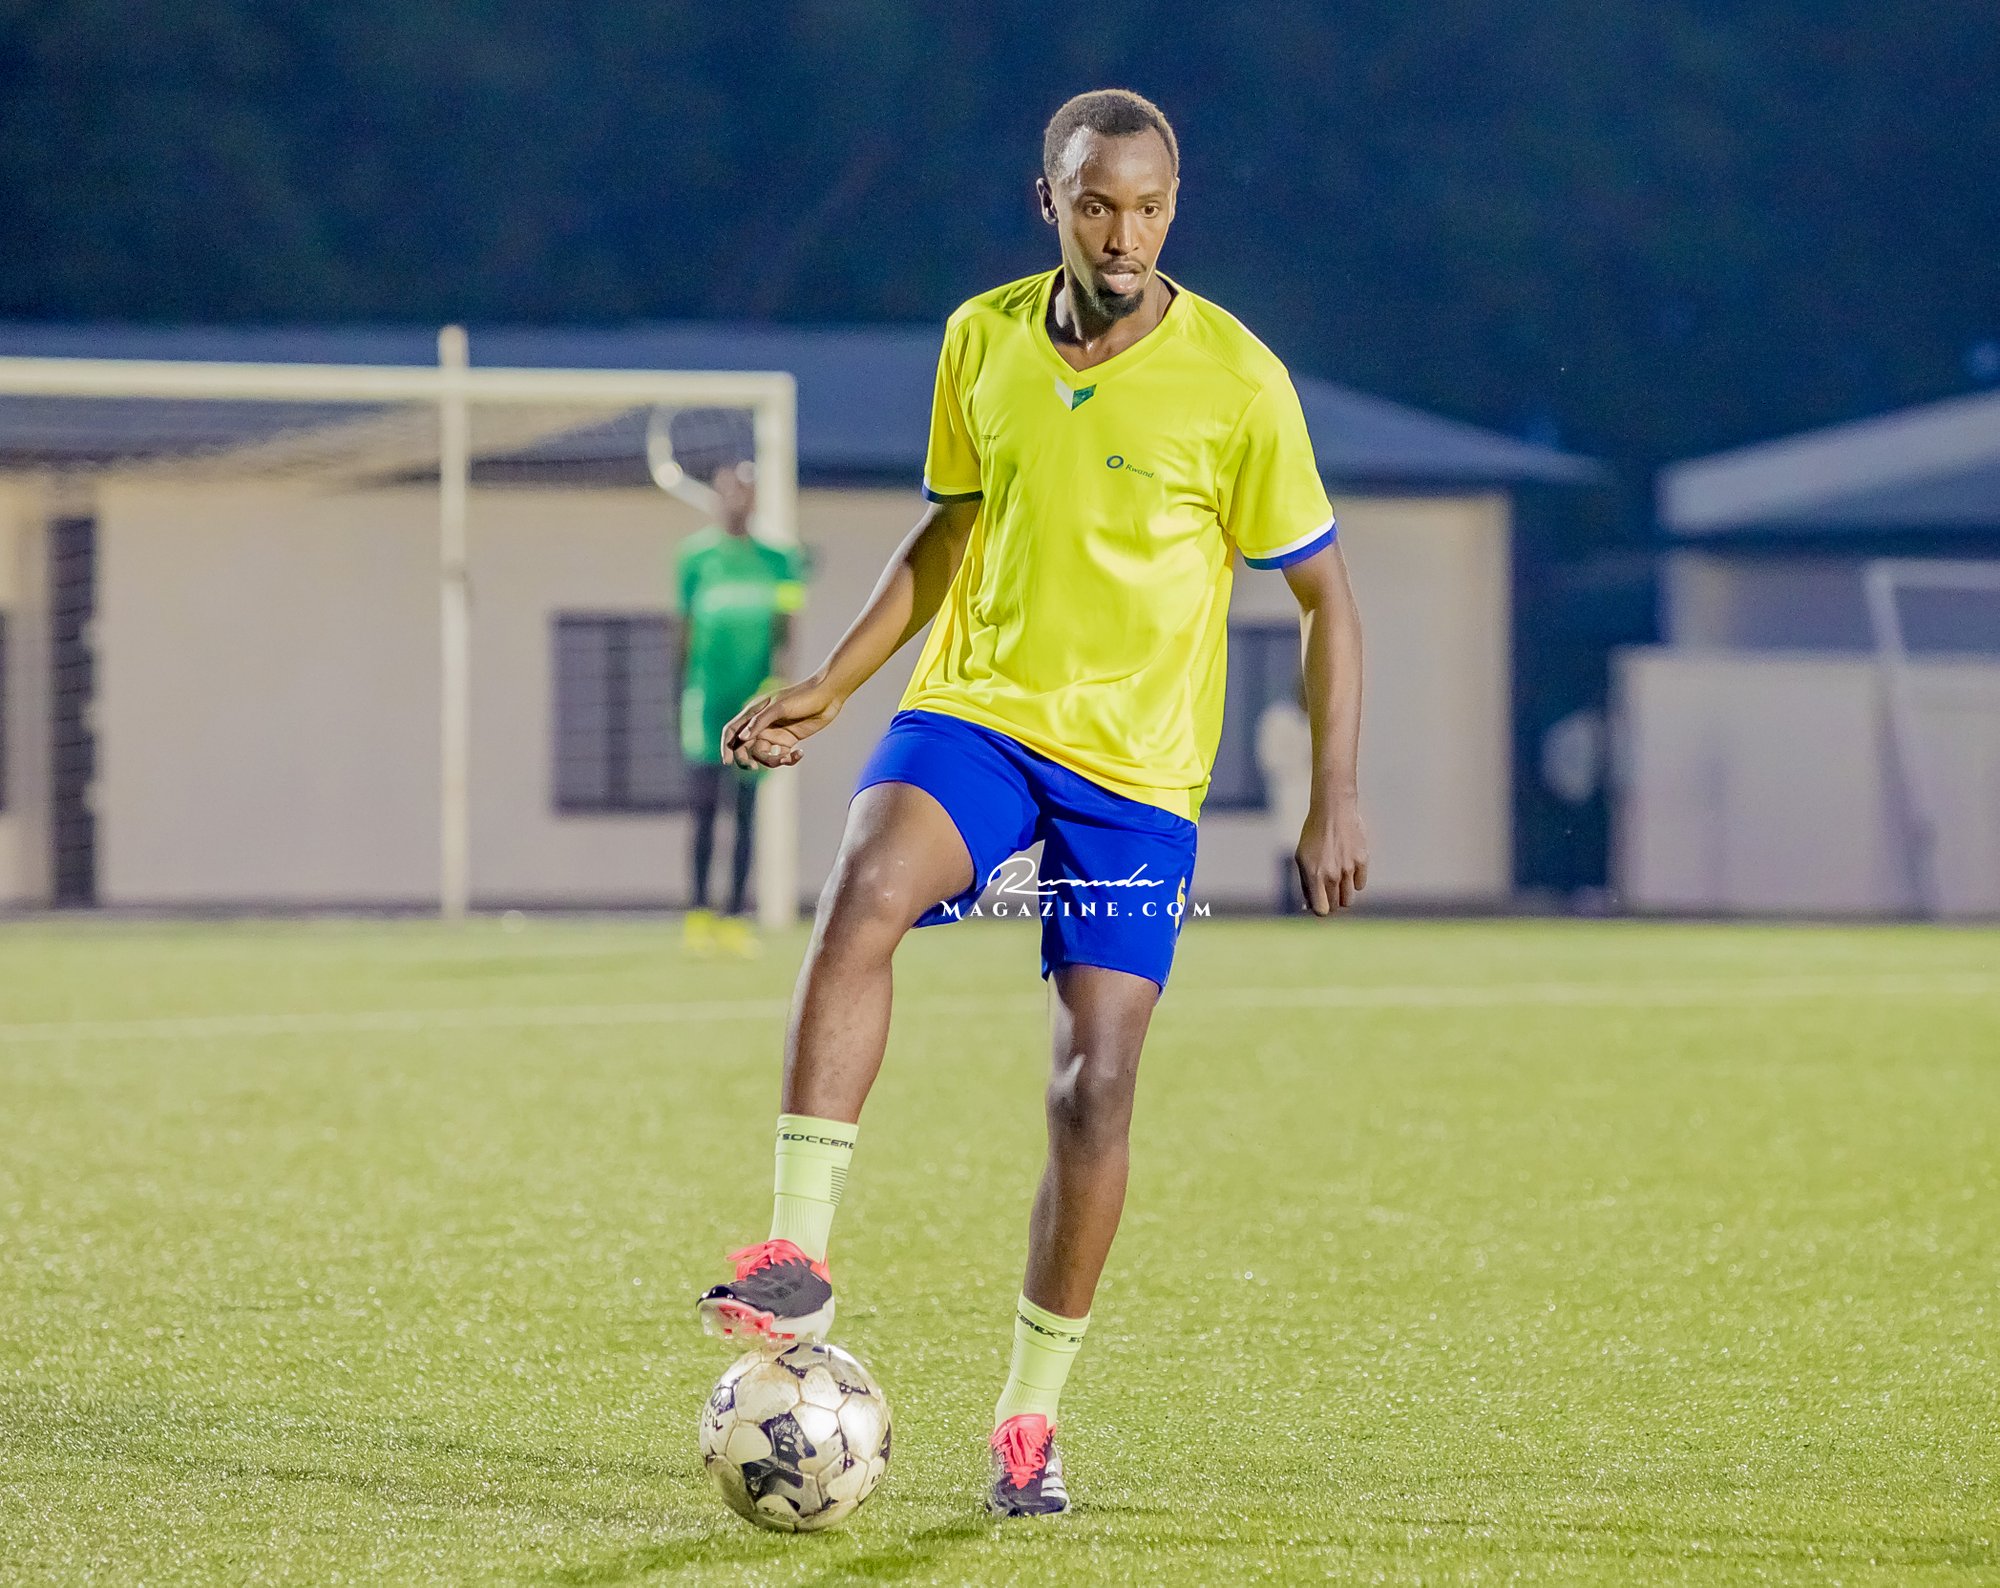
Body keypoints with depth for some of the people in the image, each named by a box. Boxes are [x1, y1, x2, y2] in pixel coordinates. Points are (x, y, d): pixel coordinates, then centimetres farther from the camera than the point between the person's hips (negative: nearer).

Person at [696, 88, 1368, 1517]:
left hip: (1138, 770, -2)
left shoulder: (1236, 380, -7)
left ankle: (1029, 1421, 10)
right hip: (974, 712, 2)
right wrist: (830, 688, 12)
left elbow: (1326, 594, 0)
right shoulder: (982, 340, 4)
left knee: (1095, 1086, -6)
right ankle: (797, 1262, -32)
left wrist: (1335, 801, -5)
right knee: (863, 893, -30)